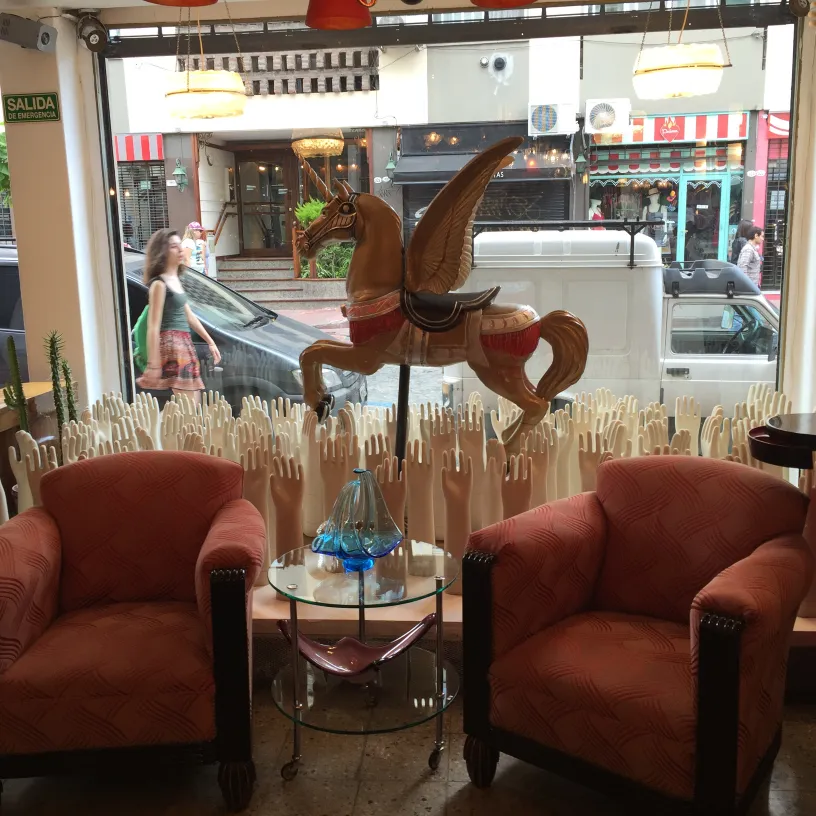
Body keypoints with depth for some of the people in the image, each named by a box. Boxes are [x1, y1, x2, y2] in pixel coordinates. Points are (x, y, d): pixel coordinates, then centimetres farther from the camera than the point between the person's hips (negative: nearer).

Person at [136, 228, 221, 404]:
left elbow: (189, 316, 24)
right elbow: (153, 327, -17)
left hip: (184, 344, 10)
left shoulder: (176, 280, 16)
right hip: (171, 345, -10)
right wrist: (153, 364, -21)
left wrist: (210, 342, 25)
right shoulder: (159, 284, -12)